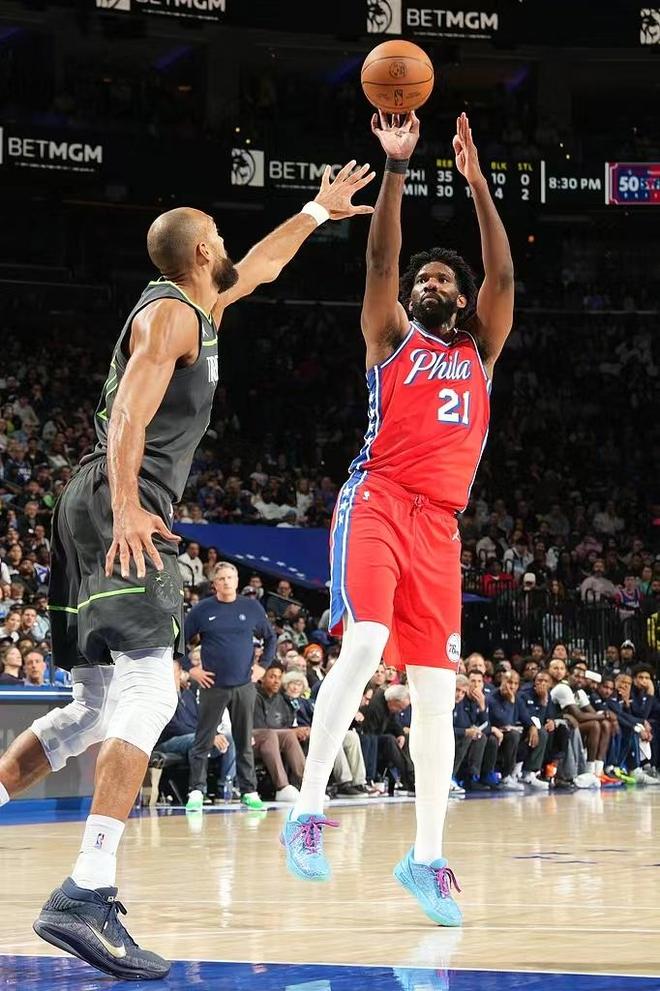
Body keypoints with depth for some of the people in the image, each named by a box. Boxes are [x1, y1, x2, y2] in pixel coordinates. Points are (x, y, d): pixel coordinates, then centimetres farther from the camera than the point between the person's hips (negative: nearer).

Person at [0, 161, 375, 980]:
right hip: (120, 510, -10)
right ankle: (86, 896, -32)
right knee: (147, 693, -20)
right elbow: (129, 410, -19)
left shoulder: (198, 310, 24)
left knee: (98, 710, 12)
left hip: (100, 514, 10)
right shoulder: (170, 314, -5)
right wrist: (127, 504, -32)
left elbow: (260, 267, 44)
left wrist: (319, 209, 52)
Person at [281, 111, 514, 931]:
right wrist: (395, 168, -8)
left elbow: (502, 276, 9)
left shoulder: (480, 351, 22)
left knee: (436, 689, 0)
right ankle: (308, 811, -22)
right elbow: (380, 259, 0)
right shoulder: (391, 338, 14)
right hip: (377, 503, -4)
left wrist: (477, 183, 3)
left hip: (439, 524, 4)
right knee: (365, 642, -25)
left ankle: (427, 856, 3)